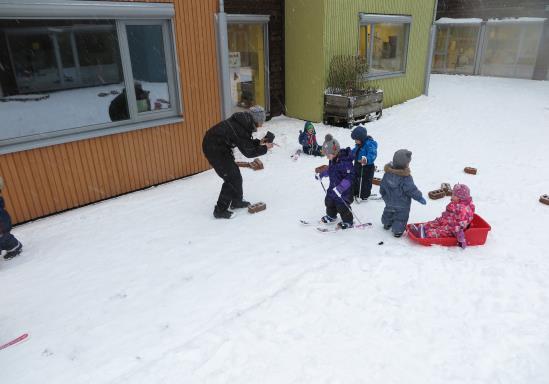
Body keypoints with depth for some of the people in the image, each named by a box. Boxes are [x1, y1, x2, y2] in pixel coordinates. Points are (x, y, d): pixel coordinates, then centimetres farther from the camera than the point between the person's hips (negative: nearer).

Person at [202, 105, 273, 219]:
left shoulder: (244, 121, 2)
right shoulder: (241, 128, -24)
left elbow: (244, 142, 16)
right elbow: (248, 152, -15)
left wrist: (259, 142, 8)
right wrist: (265, 148, -5)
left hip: (218, 146, 10)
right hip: (214, 149, -10)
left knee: (235, 173, 18)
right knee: (232, 177, -4)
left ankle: (237, 201, 34)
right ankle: (220, 210, 3)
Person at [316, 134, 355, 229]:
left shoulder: (345, 162, -31)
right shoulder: (333, 159, -3)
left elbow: (349, 177, -32)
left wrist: (340, 188, -38)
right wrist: (321, 174, 27)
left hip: (344, 189, -9)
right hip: (333, 186, 9)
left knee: (342, 206, 2)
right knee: (329, 201, 21)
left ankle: (348, 222, 24)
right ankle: (331, 216, 46)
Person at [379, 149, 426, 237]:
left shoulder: (387, 173, -9)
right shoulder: (406, 177, -27)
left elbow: (382, 186, 2)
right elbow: (412, 190, -21)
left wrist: (384, 195, 20)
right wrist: (420, 198, -7)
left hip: (390, 202, 7)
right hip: (402, 205, -6)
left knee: (388, 212, 28)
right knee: (401, 217, 8)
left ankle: (387, 224, 48)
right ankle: (397, 230, 8)